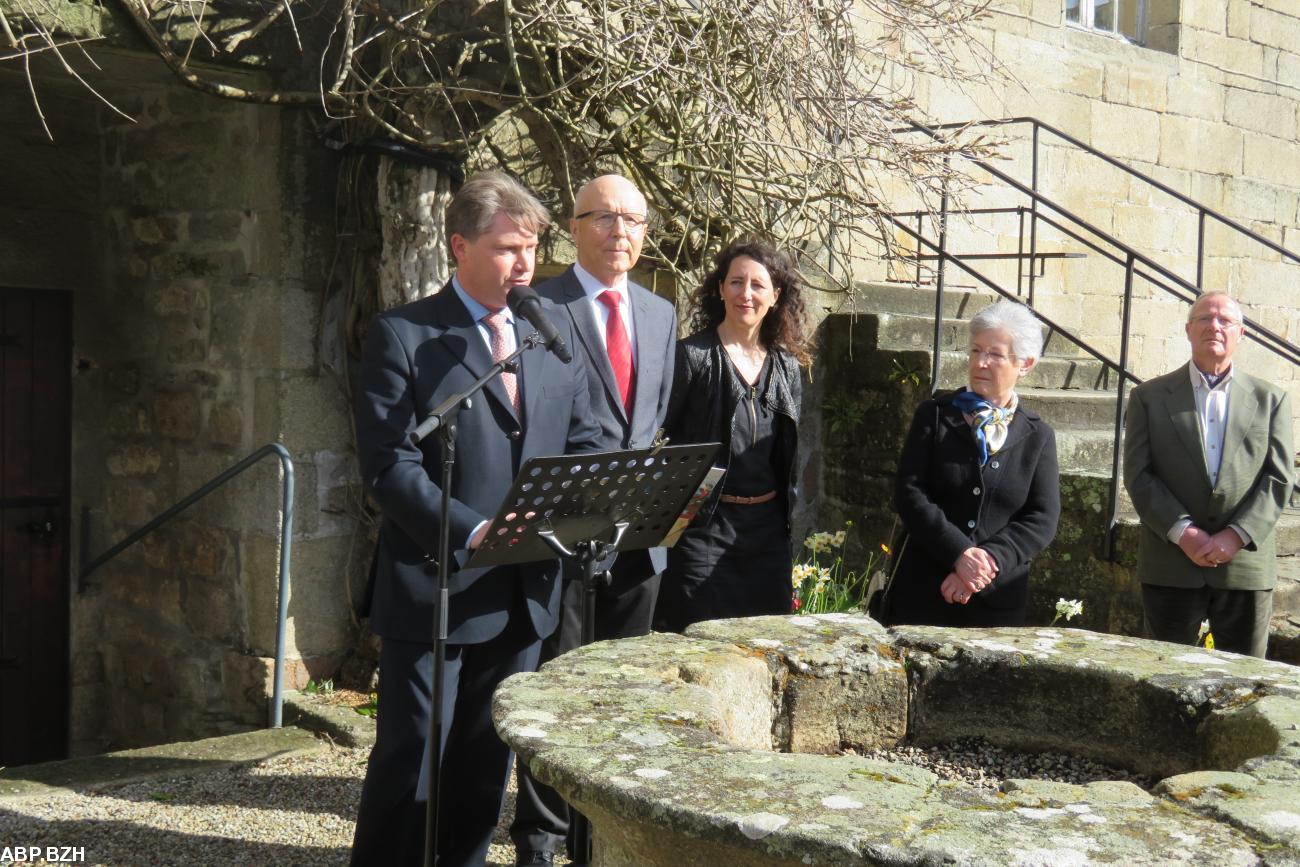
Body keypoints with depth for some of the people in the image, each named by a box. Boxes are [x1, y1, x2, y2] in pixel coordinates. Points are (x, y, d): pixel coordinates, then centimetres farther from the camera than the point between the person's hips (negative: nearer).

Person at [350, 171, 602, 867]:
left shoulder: (554, 331, 11)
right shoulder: (402, 336, -6)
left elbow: (580, 443, 13)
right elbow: (389, 466, -13)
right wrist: (472, 532, -25)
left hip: (526, 591, 5)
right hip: (435, 586, -5)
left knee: (486, 765, 15)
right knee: (411, 762, 3)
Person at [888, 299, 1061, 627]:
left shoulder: (1037, 436, 7)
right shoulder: (935, 415, 4)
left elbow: (1043, 518, -1)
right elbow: (908, 492, -6)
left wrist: (988, 560, -16)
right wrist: (960, 554, -17)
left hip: (999, 601, 1)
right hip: (922, 591, -1)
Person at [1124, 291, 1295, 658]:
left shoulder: (1271, 400, 9)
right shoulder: (1149, 397, 6)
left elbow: (1279, 479, 1)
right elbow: (1138, 476, -2)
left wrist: (1237, 535, -13)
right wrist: (1182, 532, -15)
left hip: (1246, 564, 1)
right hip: (1170, 568, -1)